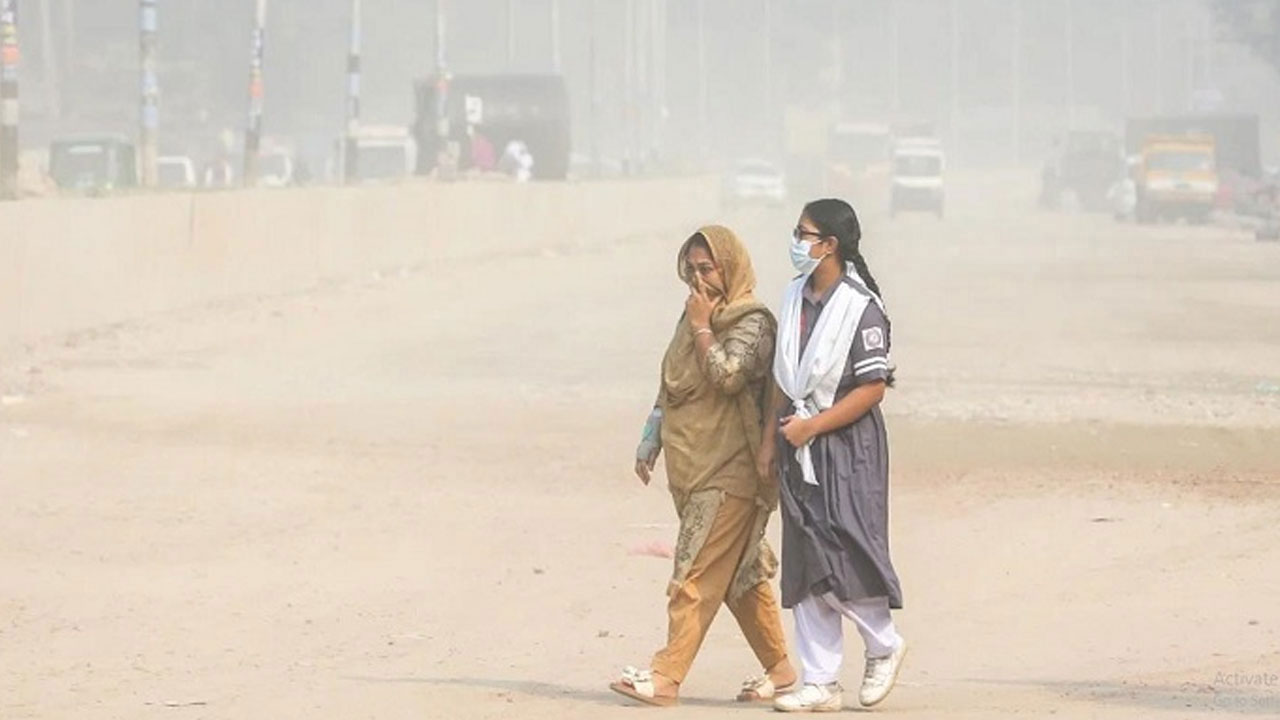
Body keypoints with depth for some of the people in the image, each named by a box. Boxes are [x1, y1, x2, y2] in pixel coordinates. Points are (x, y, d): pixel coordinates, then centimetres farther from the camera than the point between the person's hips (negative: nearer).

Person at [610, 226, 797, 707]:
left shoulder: (752, 323, -8)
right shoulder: (696, 316, 15)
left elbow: (728, 375, -23)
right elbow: (670, 387, 22)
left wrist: (701, 329, -12)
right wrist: (650, 441, 20)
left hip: (729, 472, -8)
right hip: (692, 467, 8)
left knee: (698, 574, -12)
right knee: (741, 573, 12)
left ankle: (667, 675, -15)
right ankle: (779, 667, 19)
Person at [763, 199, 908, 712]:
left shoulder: (860, 308, -13)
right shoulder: (796, 299, 10)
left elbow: (873, 387, -16)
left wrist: (812, 426, -17)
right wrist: (770, 437, 11)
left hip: (847, 448, -8)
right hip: (800, 448, 8)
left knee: (843, 556, -10)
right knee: (804, 567, 6)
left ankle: (884, 646, 15)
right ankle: (820, 683, 11)